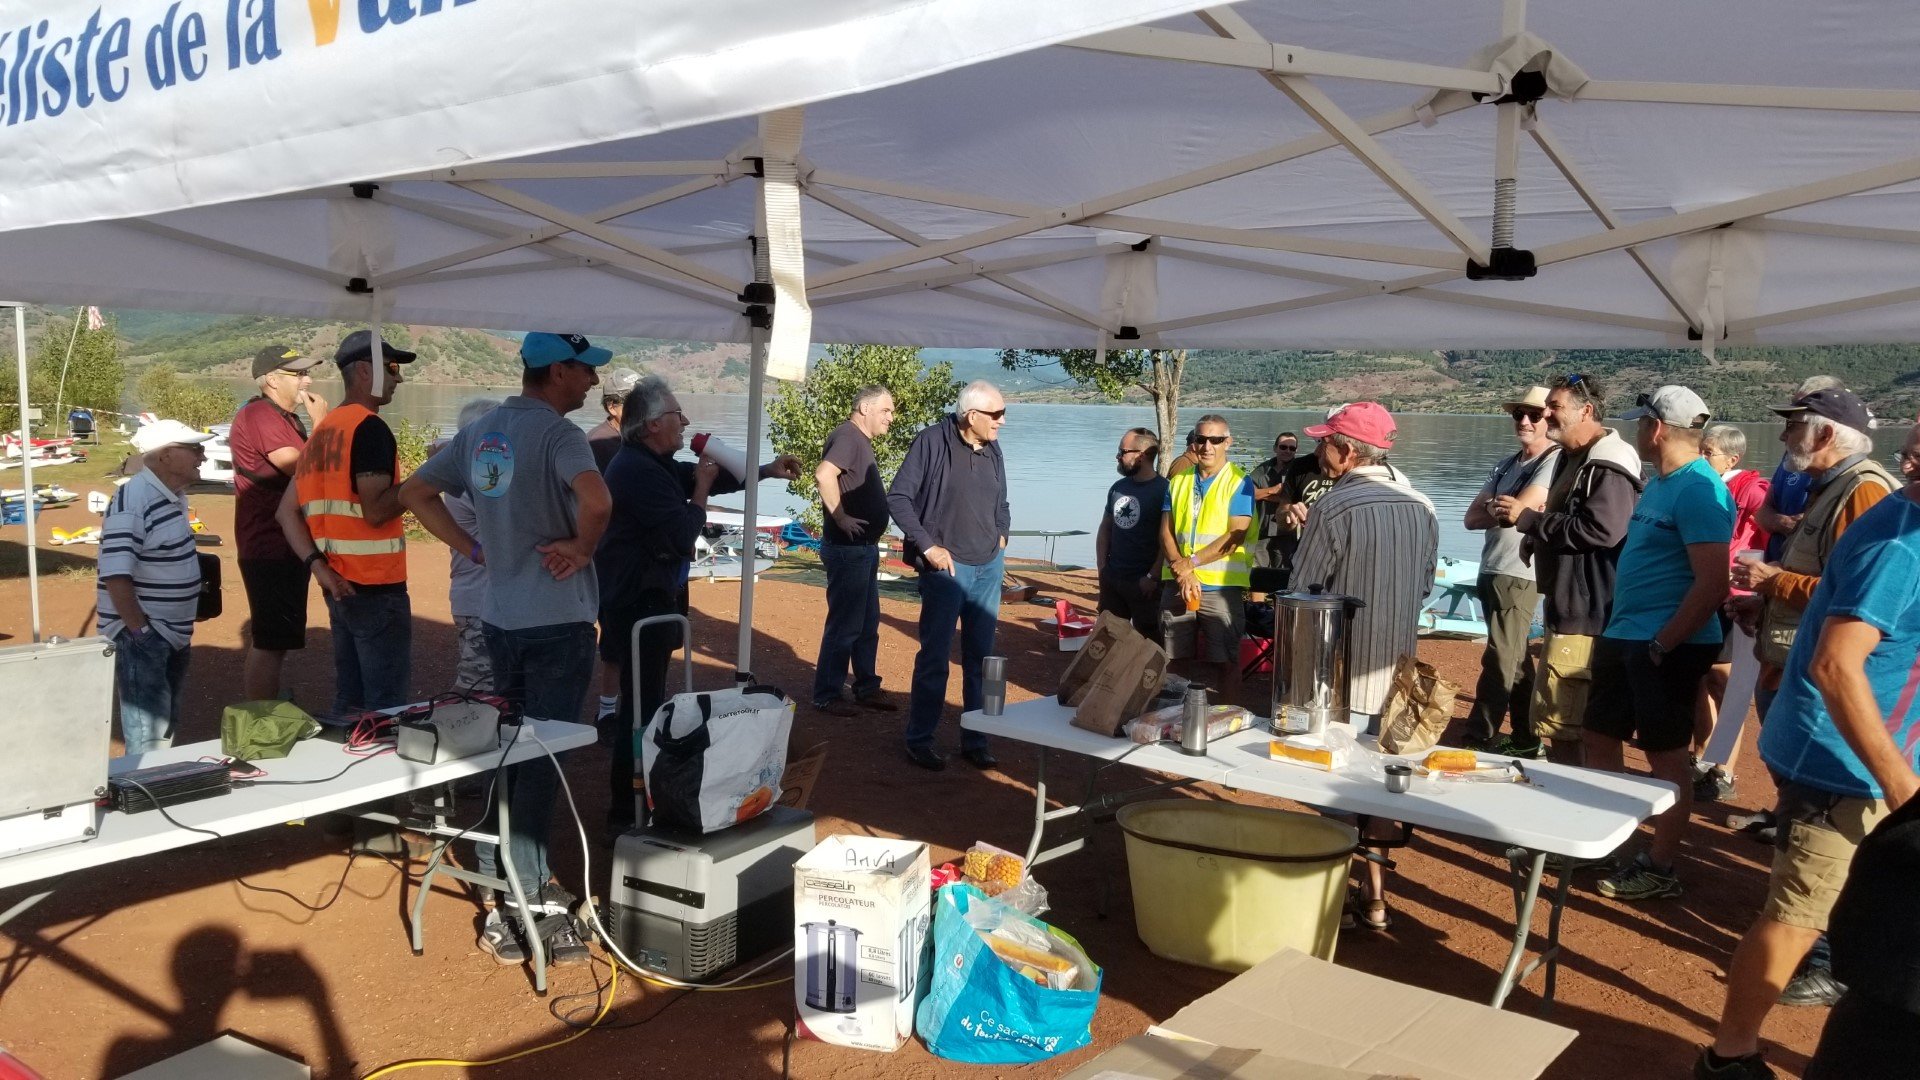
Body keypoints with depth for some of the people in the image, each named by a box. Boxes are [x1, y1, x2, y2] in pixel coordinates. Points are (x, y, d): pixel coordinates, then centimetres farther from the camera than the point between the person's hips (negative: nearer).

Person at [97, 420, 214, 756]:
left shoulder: (173, 496, 8)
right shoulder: (133, 500, -20)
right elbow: (116, 576, -27)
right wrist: (140, 632, -22)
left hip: (173, 636, 10)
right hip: (142, 637, -9)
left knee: (166, 726, 19)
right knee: (147, 735, -7)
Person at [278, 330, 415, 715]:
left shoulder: (324, 429, 14)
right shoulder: (370, 427, -13)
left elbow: (288, 512, 11)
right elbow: (376, 511, -22)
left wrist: (318, 565, 2)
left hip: (342, 587, 9)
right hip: (377, 589, -9)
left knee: (348, 703, 17)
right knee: (389, 709, -1)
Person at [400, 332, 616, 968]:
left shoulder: (480, 433, 9)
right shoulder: (556, 433, -16)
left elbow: (415, 493, 15)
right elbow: (596, 500, -35)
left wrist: (475, 548, 10)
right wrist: (582, 548, -17)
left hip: (499, 616, 7)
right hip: (557, 619, -7)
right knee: (542, 759, -2)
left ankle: (496, 869, 28)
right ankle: (523, 902, 3)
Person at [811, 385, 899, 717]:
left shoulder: (861, 441, 15)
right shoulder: (848, 437, -16)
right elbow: (823, 475, -34)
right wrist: (840, 518, -26)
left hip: (865, 548, 10)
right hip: (847, 548, -10)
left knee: (868, 623, 16)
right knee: (844, 624, -2)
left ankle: (867, 688, 26)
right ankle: (827, 696, 7)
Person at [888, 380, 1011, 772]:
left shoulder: (993, 450, 8)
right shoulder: (932, 442, -11)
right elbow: (898, 497, -11)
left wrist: (1001, 534, 9)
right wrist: (928, 546, -13)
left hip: (989, 567, 6)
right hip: (947, 565, -6)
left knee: (980, 657, 9)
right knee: (934, 656, 1)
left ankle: (975, 740, 19)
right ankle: (919, 740, 13)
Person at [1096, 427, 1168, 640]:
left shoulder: (1163, 490, -12)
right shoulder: (1118, 487, 9)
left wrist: (1153, 577, -18)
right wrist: (1102, 566, 5)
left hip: (1144, 583, -7)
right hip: (1112, 579, 7)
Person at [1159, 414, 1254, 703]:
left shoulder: (1239, 482, -3)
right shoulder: (1178, 481, 11)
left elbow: (1235, 537, -12)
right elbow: (1166, 532, 5)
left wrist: (1191, 563, -14)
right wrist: (1183, 575, -10)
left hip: (1221, 587, -4)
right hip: (1177, 585, 4)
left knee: (1225, 661, 2)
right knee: (1179, 658, 10)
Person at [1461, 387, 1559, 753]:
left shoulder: (1555, 461, -9)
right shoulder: (1506, 464, 16)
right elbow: (1472, 517, 7)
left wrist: (1493, 507, -2)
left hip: (1519, 576, -9)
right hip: (1491, 572, 9)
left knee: (1499, 661, -6)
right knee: (1515, 658, 15)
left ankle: (1479, 740, -3)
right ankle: (1526, 737, 24)